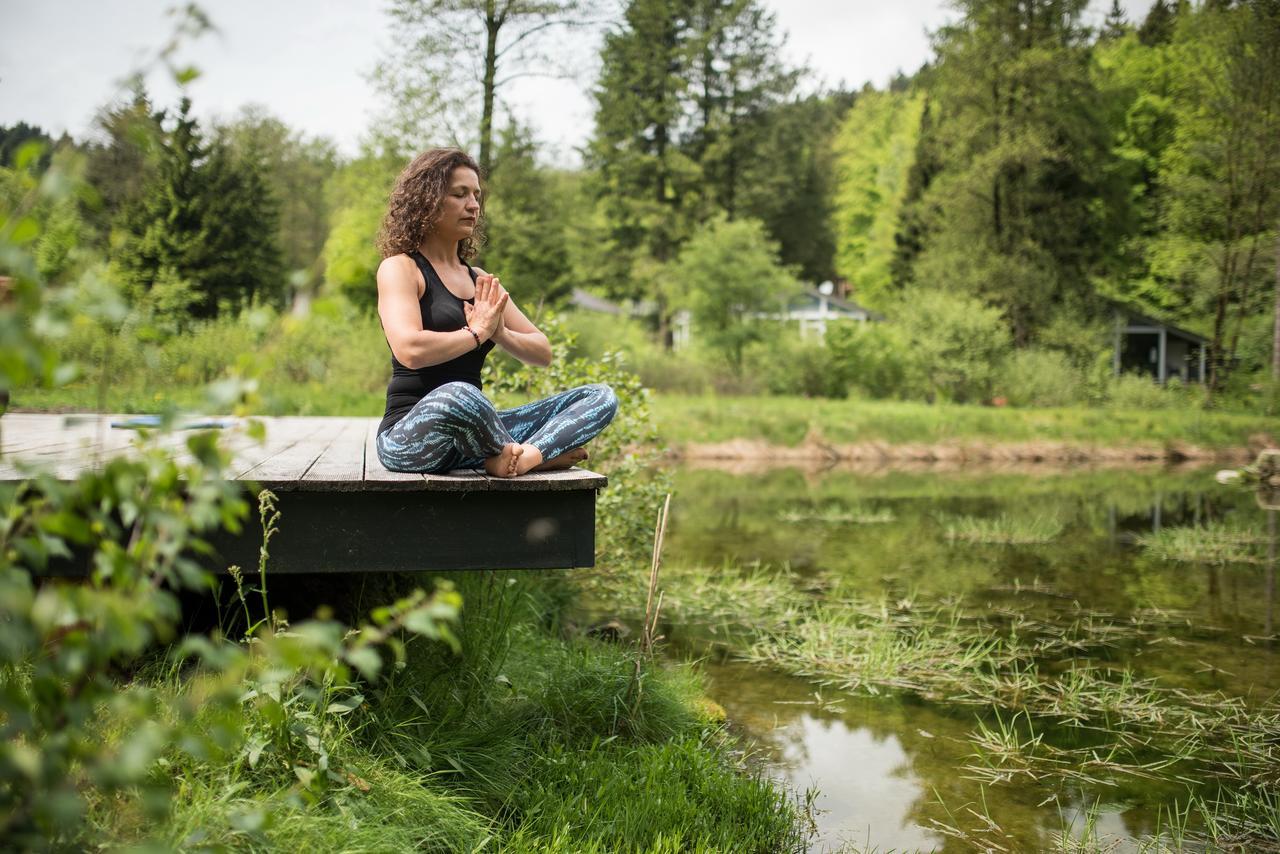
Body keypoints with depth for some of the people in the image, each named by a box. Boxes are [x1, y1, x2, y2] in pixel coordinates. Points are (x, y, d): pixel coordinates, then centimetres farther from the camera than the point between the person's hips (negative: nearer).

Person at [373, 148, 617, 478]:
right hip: (410, 435, -7)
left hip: (472, 433, 7)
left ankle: (523, 457, -31)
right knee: (456, 395, -43)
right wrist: (477, 332, -7)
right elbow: (410, 350, -22)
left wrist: (500, 333, -5)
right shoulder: (400, 268, -2)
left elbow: (543, 352, 15)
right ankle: (544, 451, -14)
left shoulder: (480, 281, 18)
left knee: (600, 397, -4)